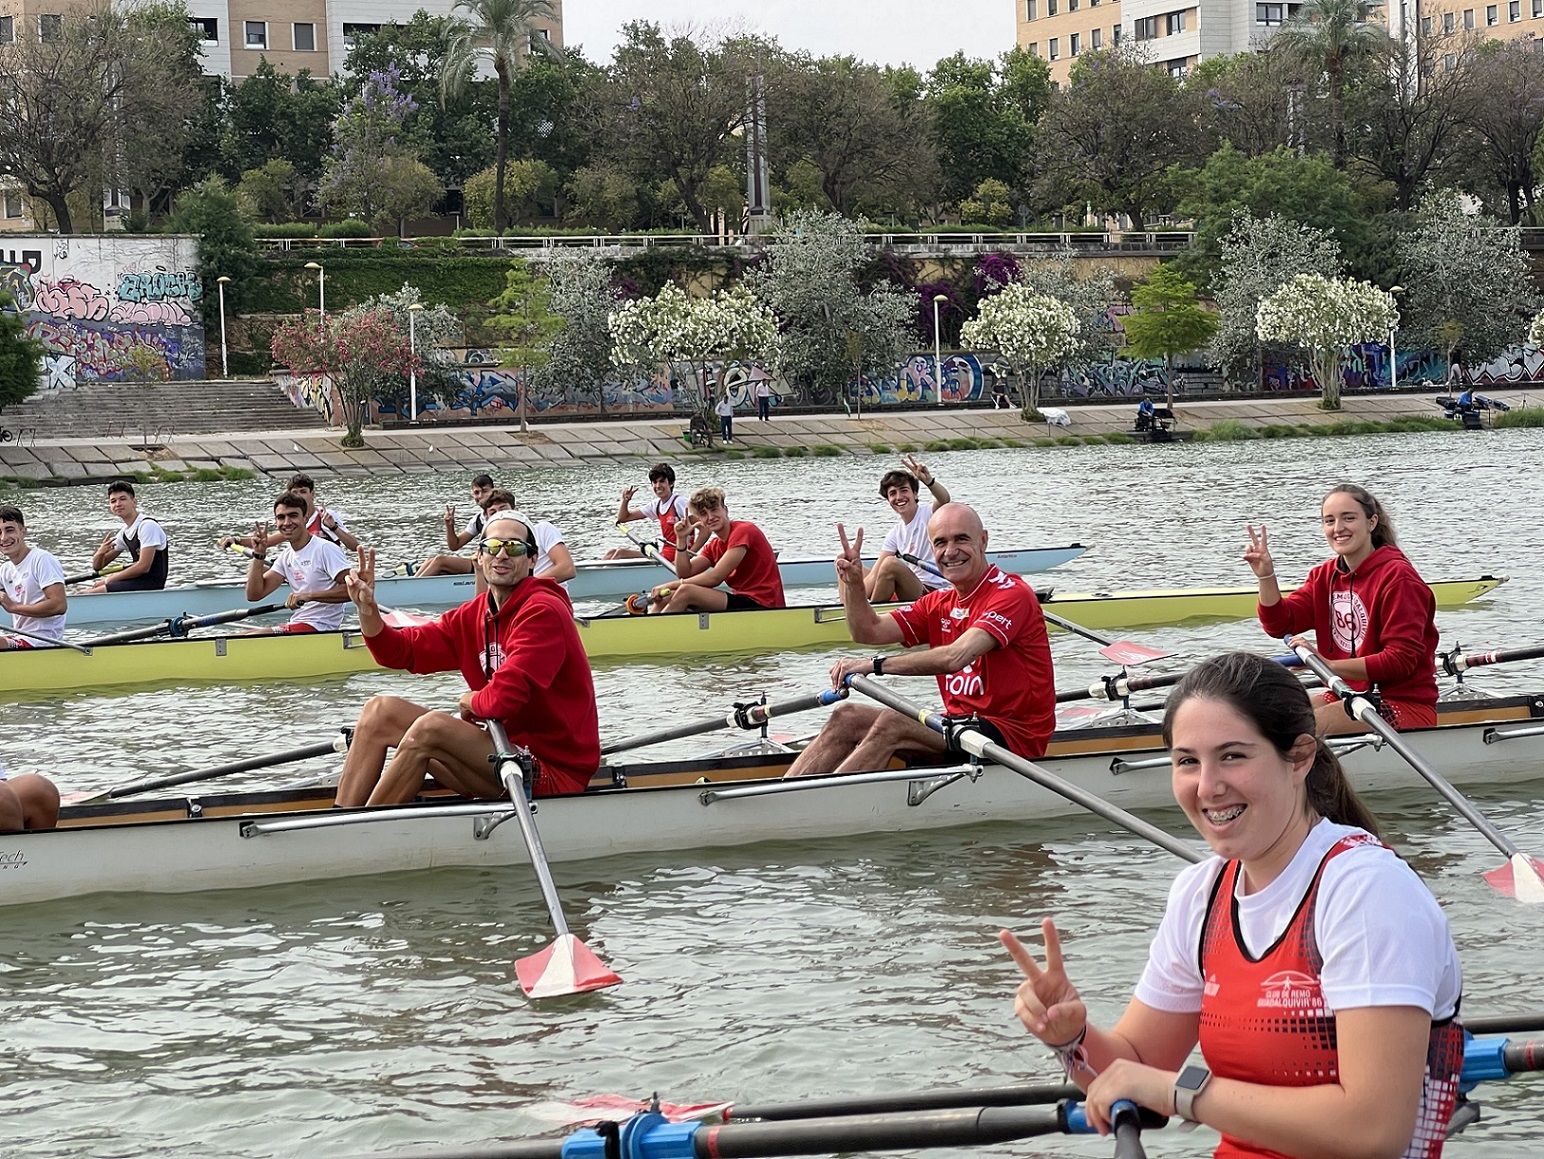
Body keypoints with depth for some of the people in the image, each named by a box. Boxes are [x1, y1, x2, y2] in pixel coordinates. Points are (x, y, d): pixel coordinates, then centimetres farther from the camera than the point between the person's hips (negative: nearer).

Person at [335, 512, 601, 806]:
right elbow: (402, 651, 8)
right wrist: (367, 608, -9)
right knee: (381, 710, 3)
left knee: (429, 728, -27)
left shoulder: (543, 611, -16)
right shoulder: (473, 614, 11)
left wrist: (472, 703, -3)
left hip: (555, 772, -9)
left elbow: (504, 698, -25)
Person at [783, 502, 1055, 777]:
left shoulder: (1012, 593, -12)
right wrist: (853, 584, -12)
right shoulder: (939, 604, 15)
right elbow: (870, 632, 7)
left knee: (892, 725, -28)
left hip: (1013, 734, -8)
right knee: (847, 717, -6)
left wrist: (875, 665, -20)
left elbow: (955, 657, -26)